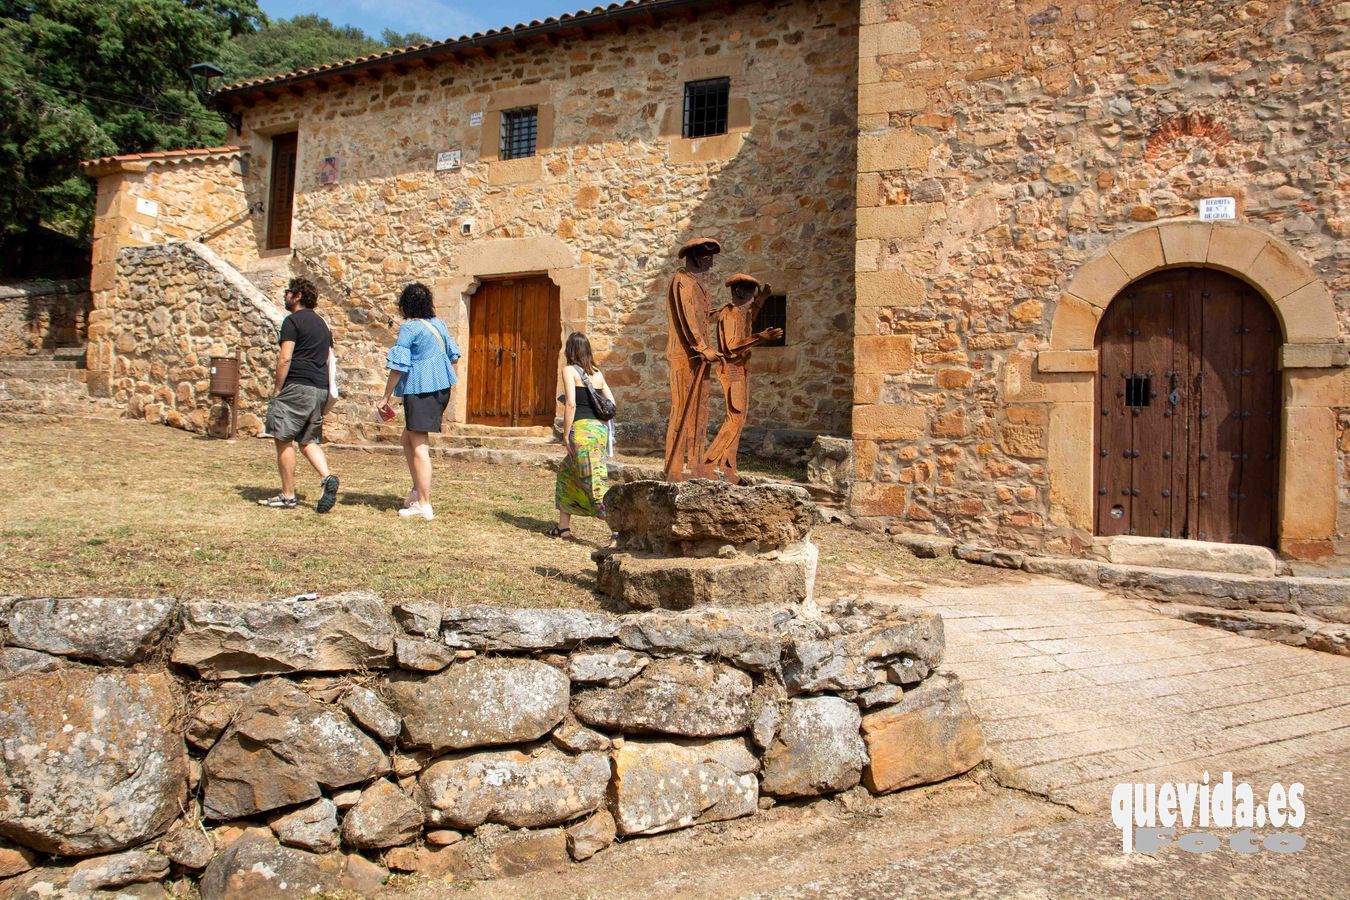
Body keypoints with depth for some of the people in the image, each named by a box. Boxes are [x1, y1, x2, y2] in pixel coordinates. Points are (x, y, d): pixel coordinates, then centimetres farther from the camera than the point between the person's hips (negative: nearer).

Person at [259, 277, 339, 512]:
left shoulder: (292, 321, -5)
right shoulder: (322, 323, 20)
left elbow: (285, 358, -13)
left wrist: (277, 389, -7)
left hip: (297, 386, -8)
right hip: (320, 389, 8)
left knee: (284, 440, -1)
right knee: (308, 440, 14)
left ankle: (287, 496, 1)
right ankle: (327, 477, -9)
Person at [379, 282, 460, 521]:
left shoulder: (409, 327, -11)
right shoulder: (438, 324, 11)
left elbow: (398, 366, -13)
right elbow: (454, 356, 18)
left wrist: (385, 398, -8)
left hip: (420, 390, -8)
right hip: (441, 388, 8)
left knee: (419, 446, -5)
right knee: (408, 438, 21)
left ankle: (424, 505, -5)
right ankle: (418, 489, 23)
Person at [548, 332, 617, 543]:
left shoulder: (569, 370, -1)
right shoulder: (597, 373, 17)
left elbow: (571, 404, -11)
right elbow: (611, 404, 14)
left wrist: (566, 435, -8)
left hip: (583, 430, -8)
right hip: (600, 428, 8)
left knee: (595, 484, -11)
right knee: (566, 472, 23)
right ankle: (563, 527, 27)